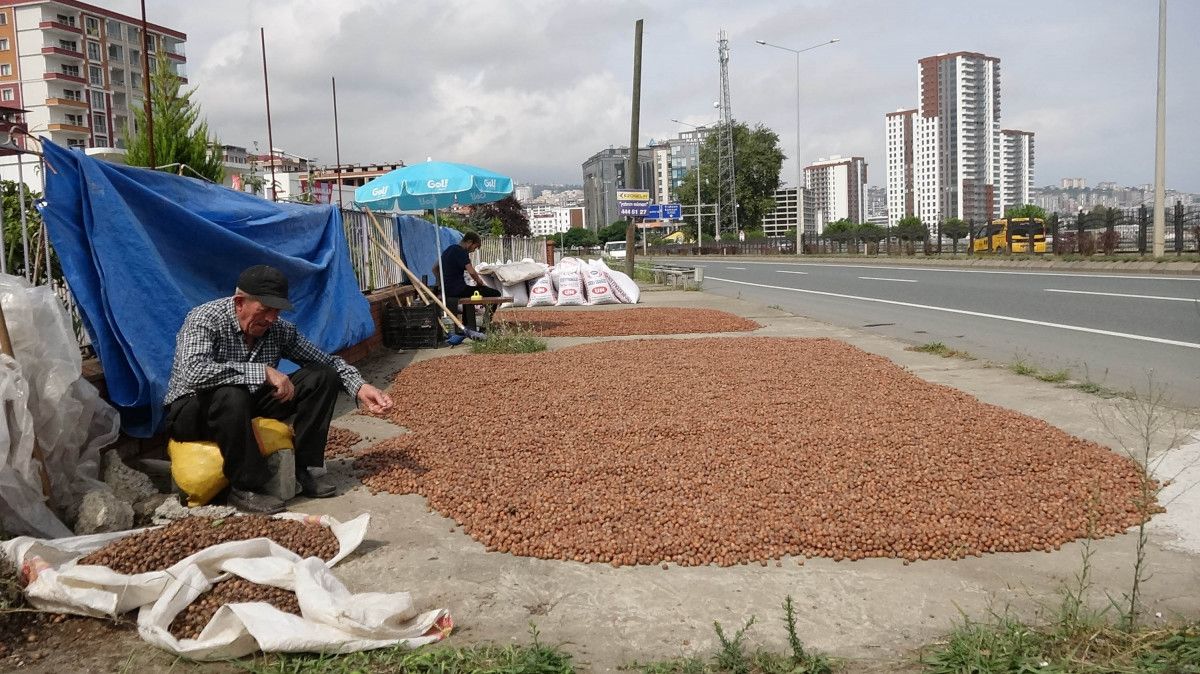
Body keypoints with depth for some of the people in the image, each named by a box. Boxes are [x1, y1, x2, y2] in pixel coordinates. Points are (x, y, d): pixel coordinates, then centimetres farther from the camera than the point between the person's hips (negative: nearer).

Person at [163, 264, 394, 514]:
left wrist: (360, 387, -16)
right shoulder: (205, 320, -23)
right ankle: (244, 488, -25)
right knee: (231, 394, -41)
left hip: (248, 406, 6)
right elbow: (193, 372, -41)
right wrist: (263, 372, -40)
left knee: (322, 377, -7)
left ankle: (301, 468, -5)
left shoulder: (278, 329, -6)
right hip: (191, 411, -6)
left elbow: (328, 361, 1)